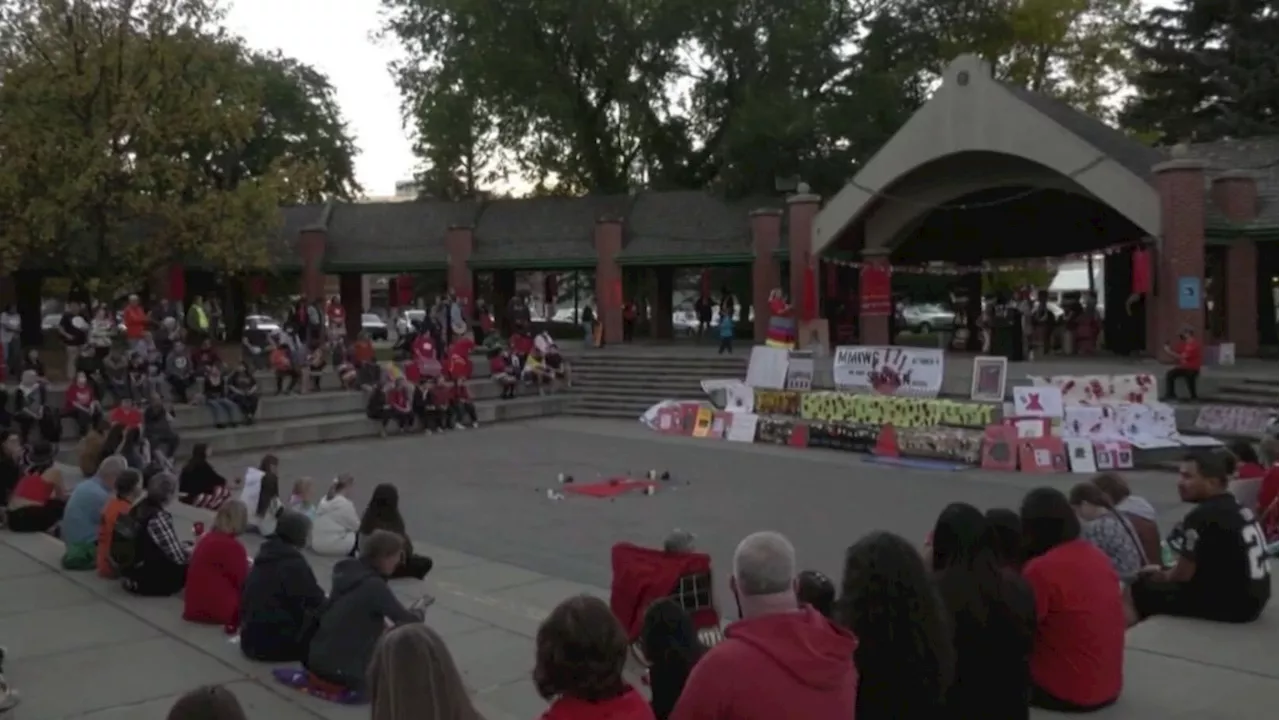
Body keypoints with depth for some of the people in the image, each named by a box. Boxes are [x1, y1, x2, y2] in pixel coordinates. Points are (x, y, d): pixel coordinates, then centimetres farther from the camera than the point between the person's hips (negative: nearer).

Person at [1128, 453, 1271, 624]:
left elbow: (1184, 574, -12)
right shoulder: (1238, 509, 10)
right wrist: (1166, 572, 19)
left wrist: (1163, 576, 9)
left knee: (1141, 589, -2)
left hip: (1230, 604, -10)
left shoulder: (1201, 517, -19)